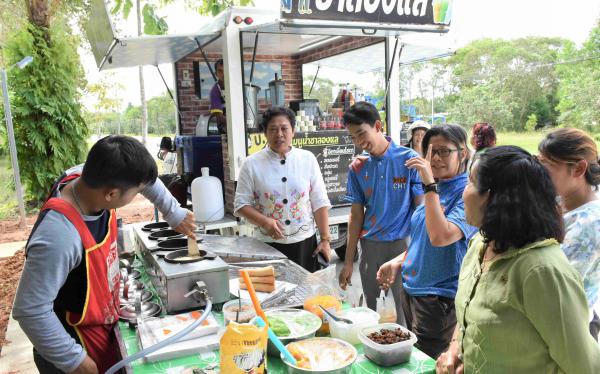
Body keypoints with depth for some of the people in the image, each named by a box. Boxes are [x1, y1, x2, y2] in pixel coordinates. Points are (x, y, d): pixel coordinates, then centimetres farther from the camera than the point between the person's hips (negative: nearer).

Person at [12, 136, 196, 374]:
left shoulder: (93, 177, -18)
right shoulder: (59, 237, -38)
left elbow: (142, 175, 2)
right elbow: (30, 310, -30)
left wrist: (174, 215, 4)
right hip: (78, 343, -7)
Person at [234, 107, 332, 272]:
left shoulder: (308, 159, 0)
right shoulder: (252, 164, -4)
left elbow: (320, 203, 2)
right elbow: (241, 204, -2)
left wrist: (325, 239, -1)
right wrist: (265, 222, -18)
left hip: (305, 243, 1)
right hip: (268, 245, -1)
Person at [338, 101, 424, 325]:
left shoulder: (409, 159, -7)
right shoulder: (357, 168, 3)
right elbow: (356, 215, 6)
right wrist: (348, 262, 5)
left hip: (403, 245, -3)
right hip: (370, 247, 4)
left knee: (404, 314, 5)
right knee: (372, 312, 15)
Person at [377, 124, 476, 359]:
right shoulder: (435, 189, 8)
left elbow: (440, 237, -33)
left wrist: (430, 185, -30)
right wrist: (398, 263, 4)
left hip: (440, 299, -8)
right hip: (411, 290, 8)